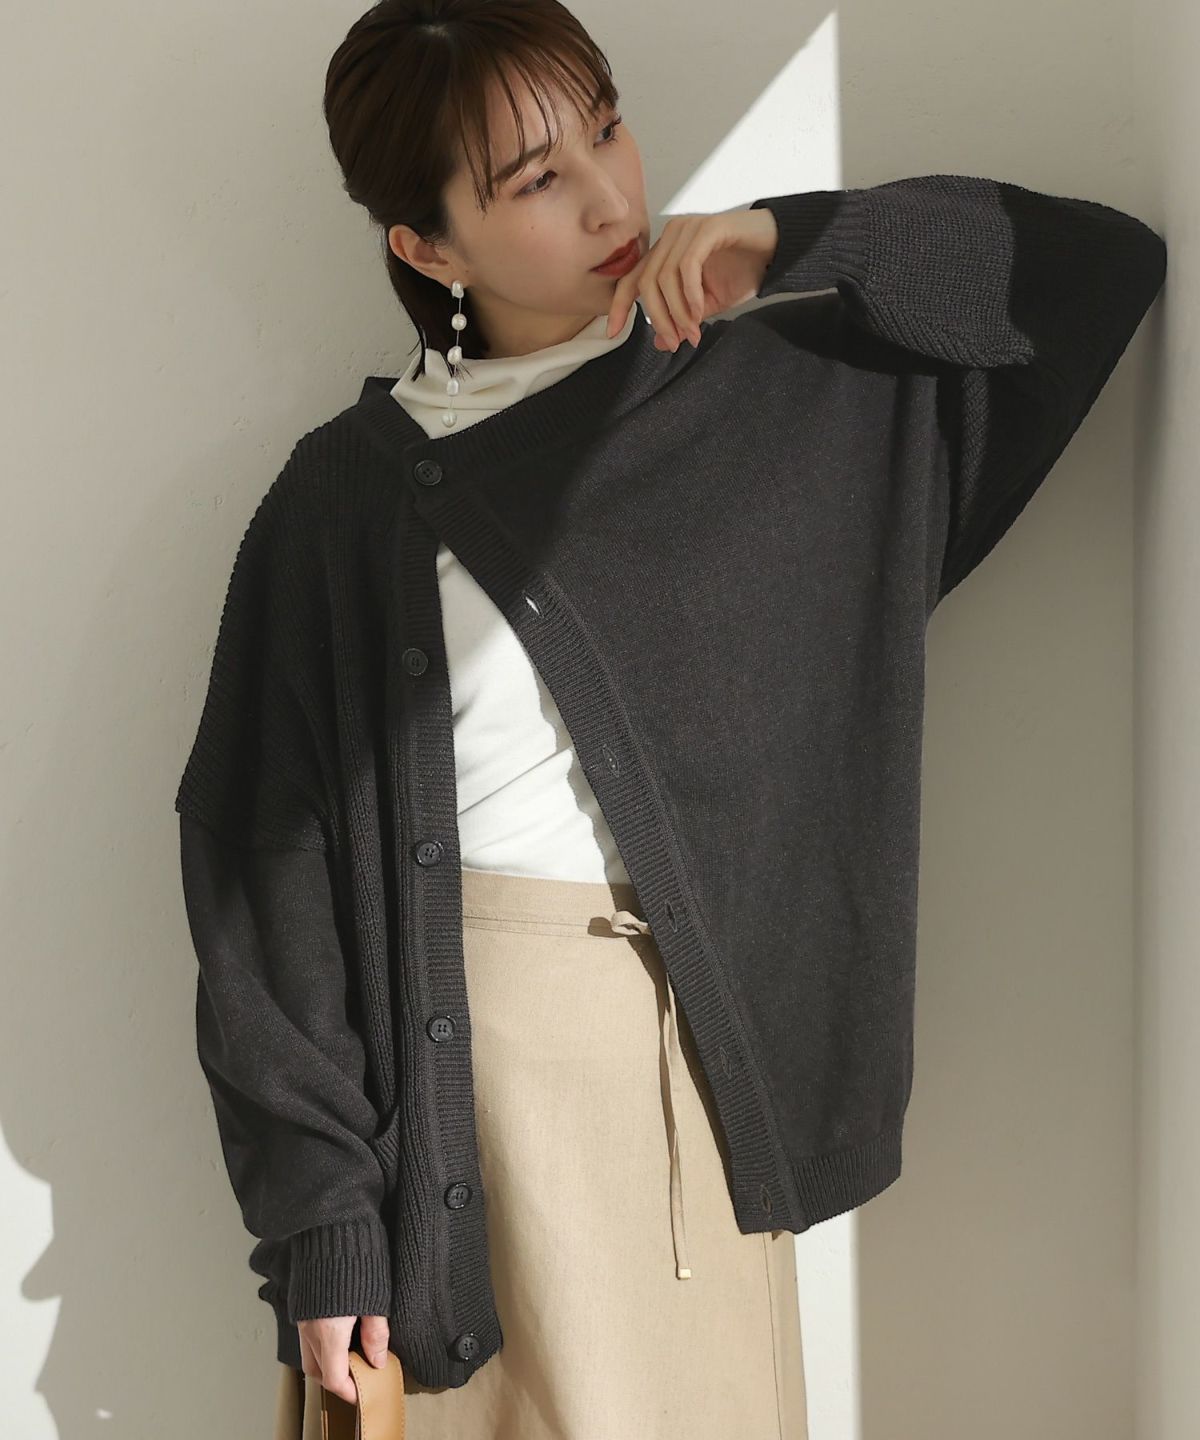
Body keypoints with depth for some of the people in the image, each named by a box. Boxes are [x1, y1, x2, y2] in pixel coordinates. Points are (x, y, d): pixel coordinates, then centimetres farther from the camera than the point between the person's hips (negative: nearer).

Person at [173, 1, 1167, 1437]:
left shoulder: (783, 393, 4)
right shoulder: (352, 495, -3)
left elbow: (1104, 264, 4)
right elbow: (267, 859, -5)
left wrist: (792, 241, -8)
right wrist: (319, 1212, -9)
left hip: (711, 1040, 2)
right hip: (470, 1044, -2)